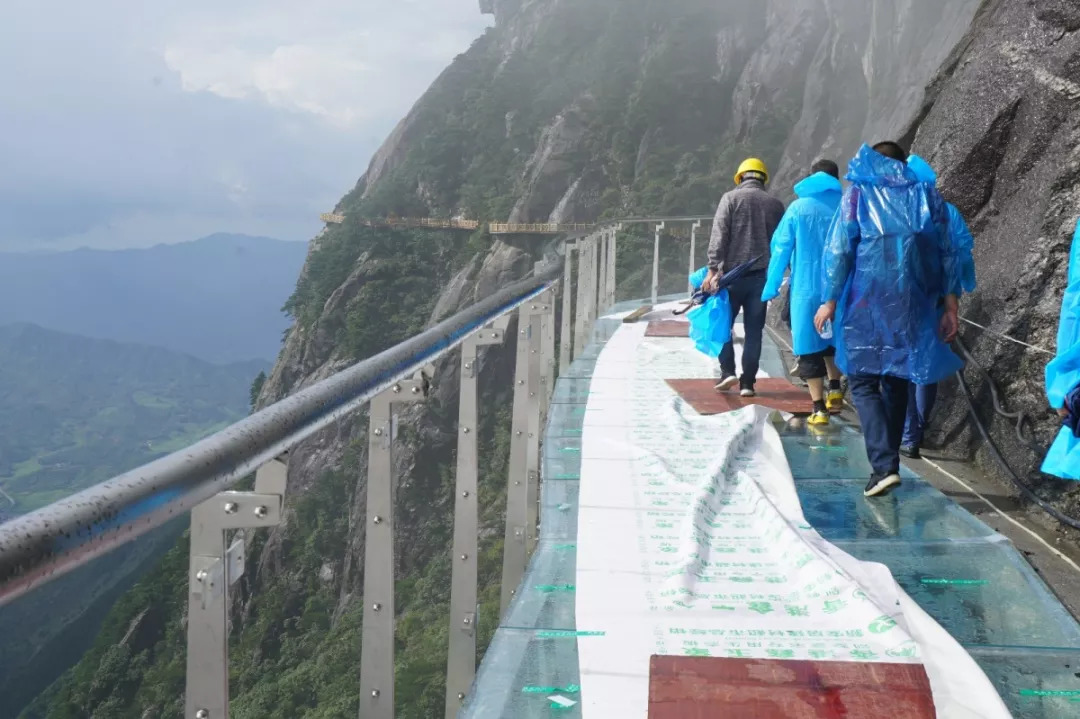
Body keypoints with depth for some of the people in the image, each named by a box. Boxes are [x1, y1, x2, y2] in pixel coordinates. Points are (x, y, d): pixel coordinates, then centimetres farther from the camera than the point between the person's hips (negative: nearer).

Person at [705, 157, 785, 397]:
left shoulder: (731, 198, -1)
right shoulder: (775, 204, 9)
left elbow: (719, 236, -9)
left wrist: (713, 269, -11)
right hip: (761, 275, 3)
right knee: (754, 330, 5)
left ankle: (727, 371, -1)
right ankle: (748, 382, 5)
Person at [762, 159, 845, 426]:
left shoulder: (799, 208, -1)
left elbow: (780, 249, -1)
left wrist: (772, 286, 5)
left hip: (806, 289, -2)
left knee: (810, 348, 3)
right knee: (833, 339, 25)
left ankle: (819, 409, 1)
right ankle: (835, 388, 13)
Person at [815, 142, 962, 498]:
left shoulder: (858, 194, 1)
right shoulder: (928, 196, 9)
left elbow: (839, 250, -5)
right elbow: (946, 253, 6)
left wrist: (830, 300, -1)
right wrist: (950, 304, 9)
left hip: (867, 304, -4)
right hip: (913, 304, 4)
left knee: (863, 382, 0)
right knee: (896, 382, 15)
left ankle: (884, 465, -14)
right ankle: (888, 462, 22)